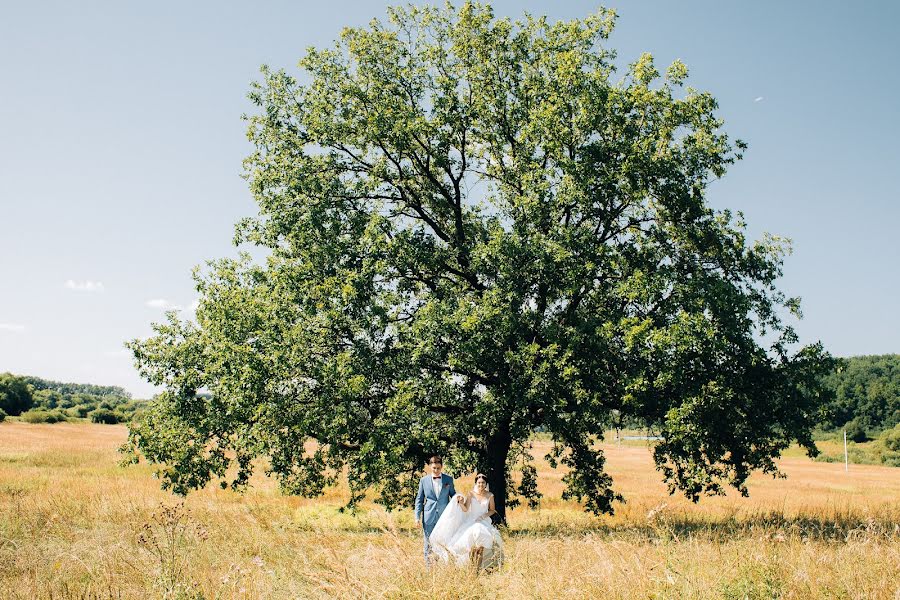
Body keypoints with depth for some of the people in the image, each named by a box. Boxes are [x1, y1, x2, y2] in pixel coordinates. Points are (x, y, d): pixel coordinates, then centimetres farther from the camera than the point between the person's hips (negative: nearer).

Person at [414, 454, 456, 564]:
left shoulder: (448, 479, 4)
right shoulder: (423, 480, 3)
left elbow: (452, 494, 14)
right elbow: (419, 500, 7)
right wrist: (417, 517, 1)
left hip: (444, 516, 0)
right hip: (429, 517, 0)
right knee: (429, 544, 4)